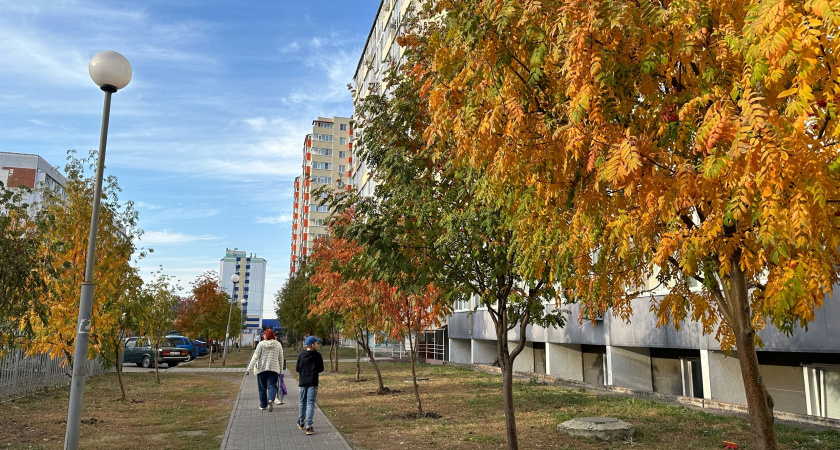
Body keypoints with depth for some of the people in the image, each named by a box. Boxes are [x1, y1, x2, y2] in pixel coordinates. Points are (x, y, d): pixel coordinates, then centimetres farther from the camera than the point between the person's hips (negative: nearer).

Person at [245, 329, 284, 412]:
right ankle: (270, 400, -27)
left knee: (262, 387, 12)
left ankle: (263, 405, 19)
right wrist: (281, 369, 17)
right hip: (274, 369, 1)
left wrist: (249, 369, -5)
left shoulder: (261, 344, -2)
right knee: (272, 386, -1)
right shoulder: (278, 344, 5)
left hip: (261, 369, -1)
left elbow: (255, 357, -6)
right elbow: (281, 358, 8)